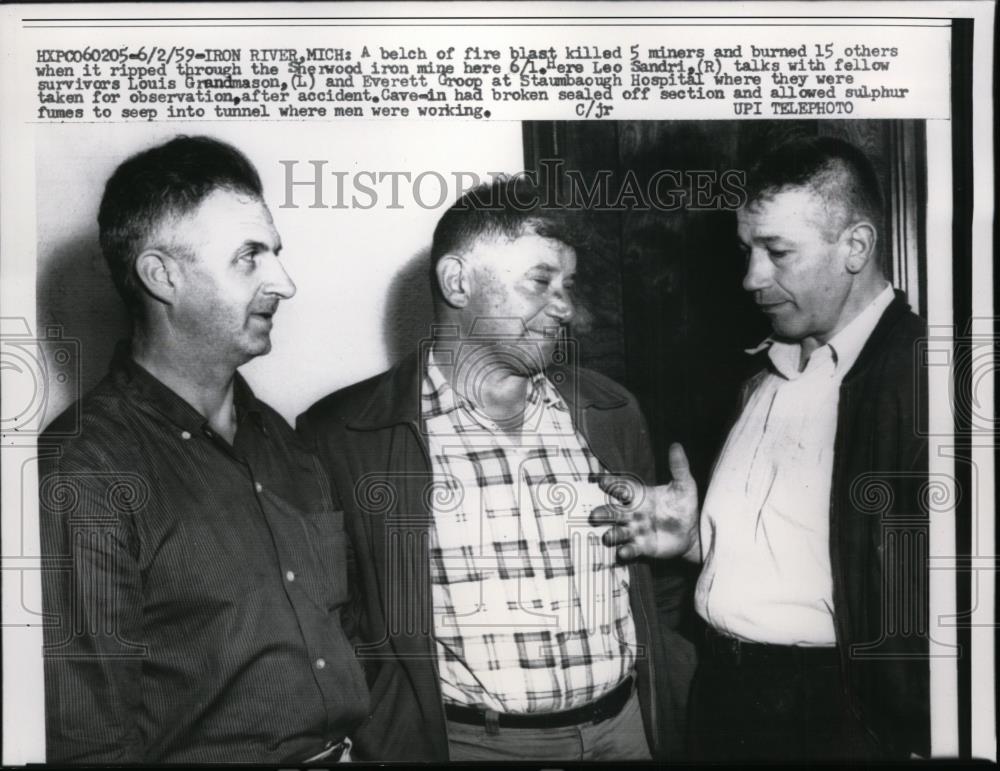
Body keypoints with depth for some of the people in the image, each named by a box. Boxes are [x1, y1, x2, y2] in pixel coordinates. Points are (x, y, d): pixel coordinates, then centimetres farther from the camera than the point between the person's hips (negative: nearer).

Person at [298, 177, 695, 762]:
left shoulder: (610, 414, 5)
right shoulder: (341, 435, -9)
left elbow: (657, 588, 11)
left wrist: (671, 723, 6)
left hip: (626, 729, 4)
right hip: (466, 741, -3)